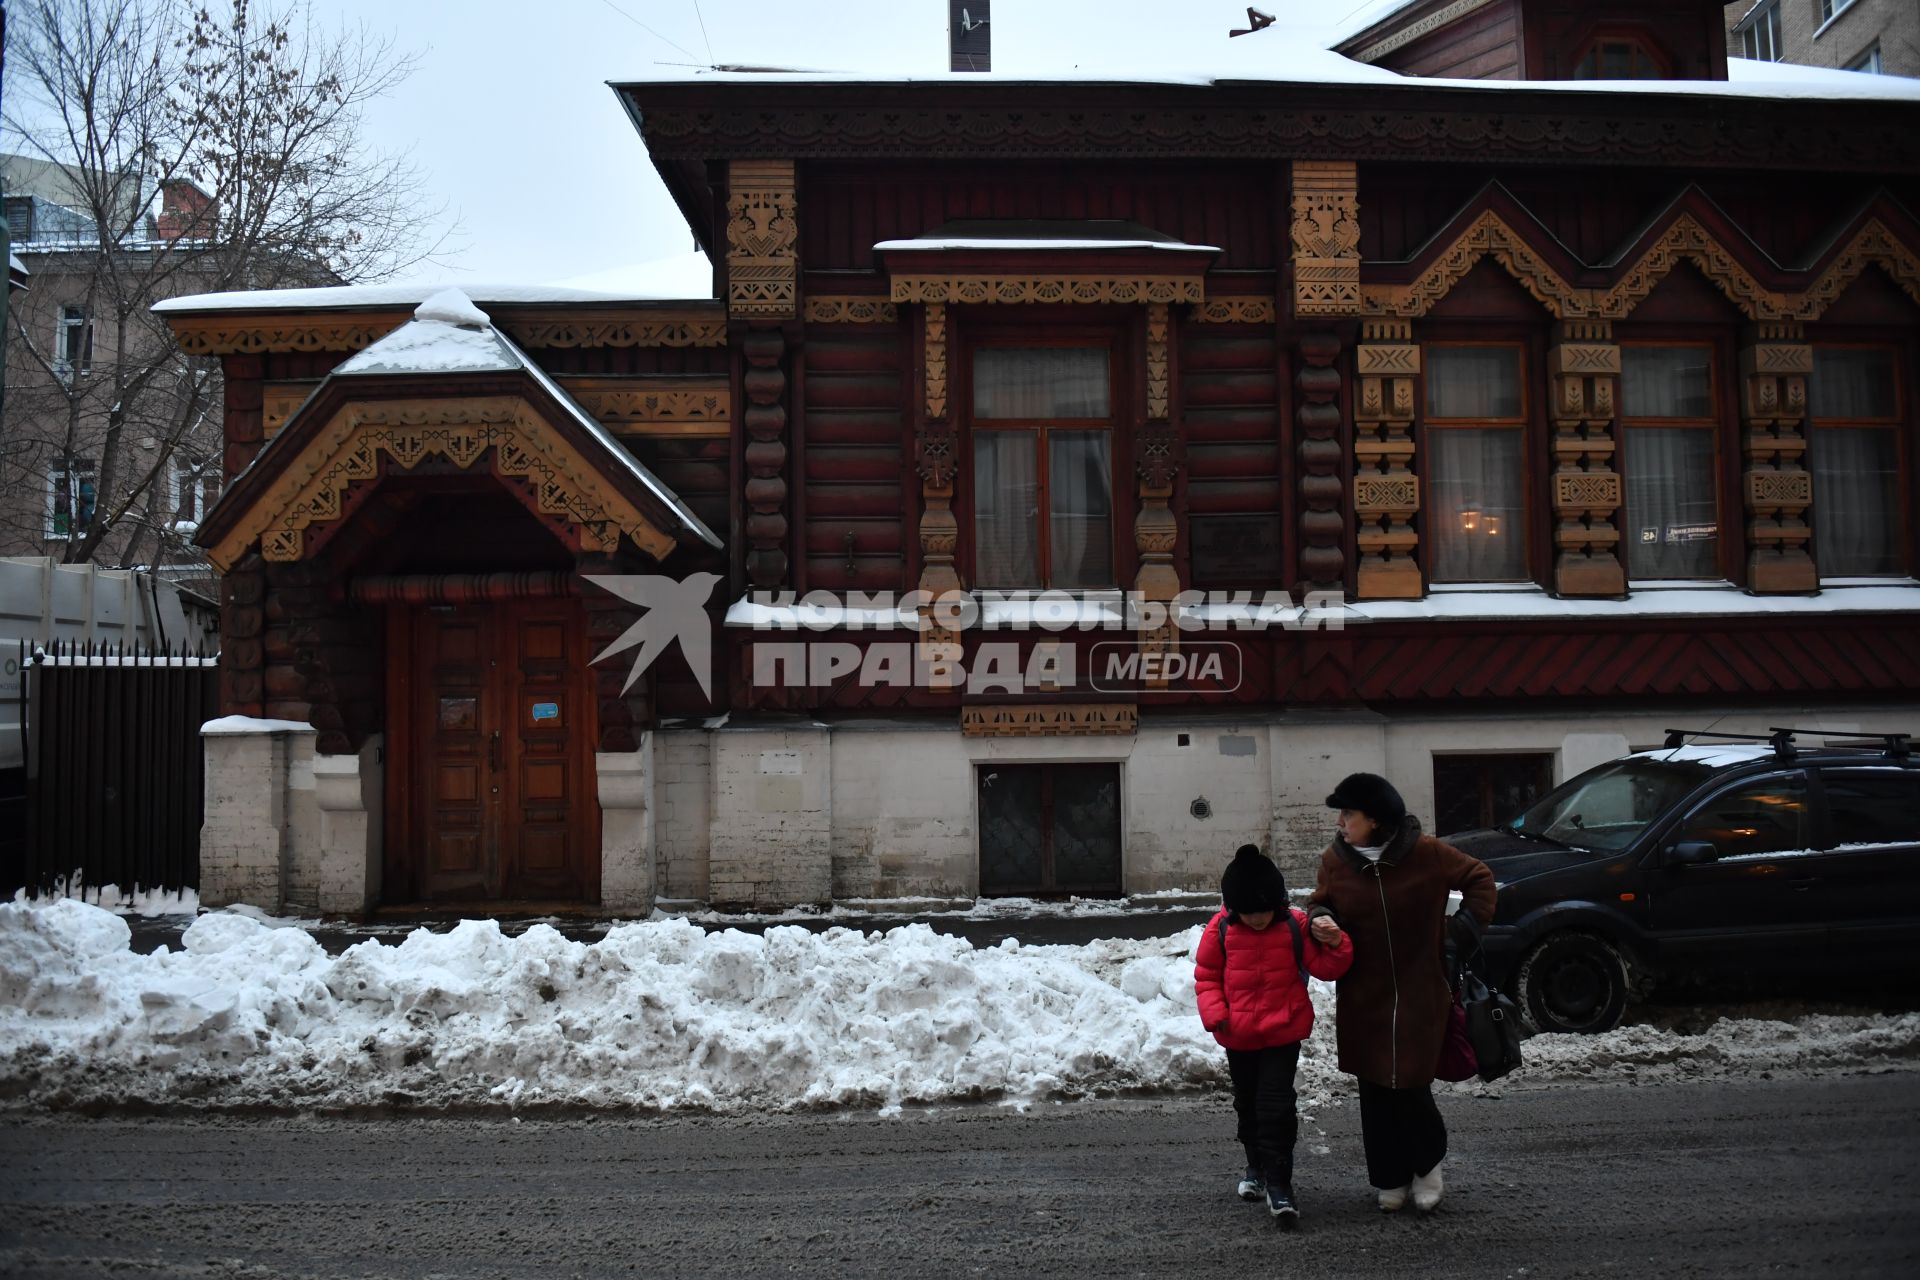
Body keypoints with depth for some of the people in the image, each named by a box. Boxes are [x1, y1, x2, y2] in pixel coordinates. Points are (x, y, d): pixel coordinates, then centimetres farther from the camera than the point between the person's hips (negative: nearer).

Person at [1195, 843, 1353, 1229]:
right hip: (1238, 1036, 3)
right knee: (1247, 1103, 18)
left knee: (1276, 1106, -9)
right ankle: (1256, 1165, 39)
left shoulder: (1295, 926, -9)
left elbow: (1325, 967, -4)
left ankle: (1278, 1183, -2)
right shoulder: (1221, 929, -7)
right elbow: (1206, 975, 1)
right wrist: (1214, 1013, -12)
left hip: (1283, 1033, -3)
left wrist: (1335, 945, -23)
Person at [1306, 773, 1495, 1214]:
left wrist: (1466, 927, -3)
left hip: (1419, 995, -3)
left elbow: (1479, 878, 5)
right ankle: (1391, 1180, 25)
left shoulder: (1425, 853, -10)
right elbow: (1320, 904, 11)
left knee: (1411, 1087, -5)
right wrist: (1319, 919, -12)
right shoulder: (1335, 859, -3)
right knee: (1375, 1093, 7)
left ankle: (1428, 1165, 25)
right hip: (1363, 999, 3)